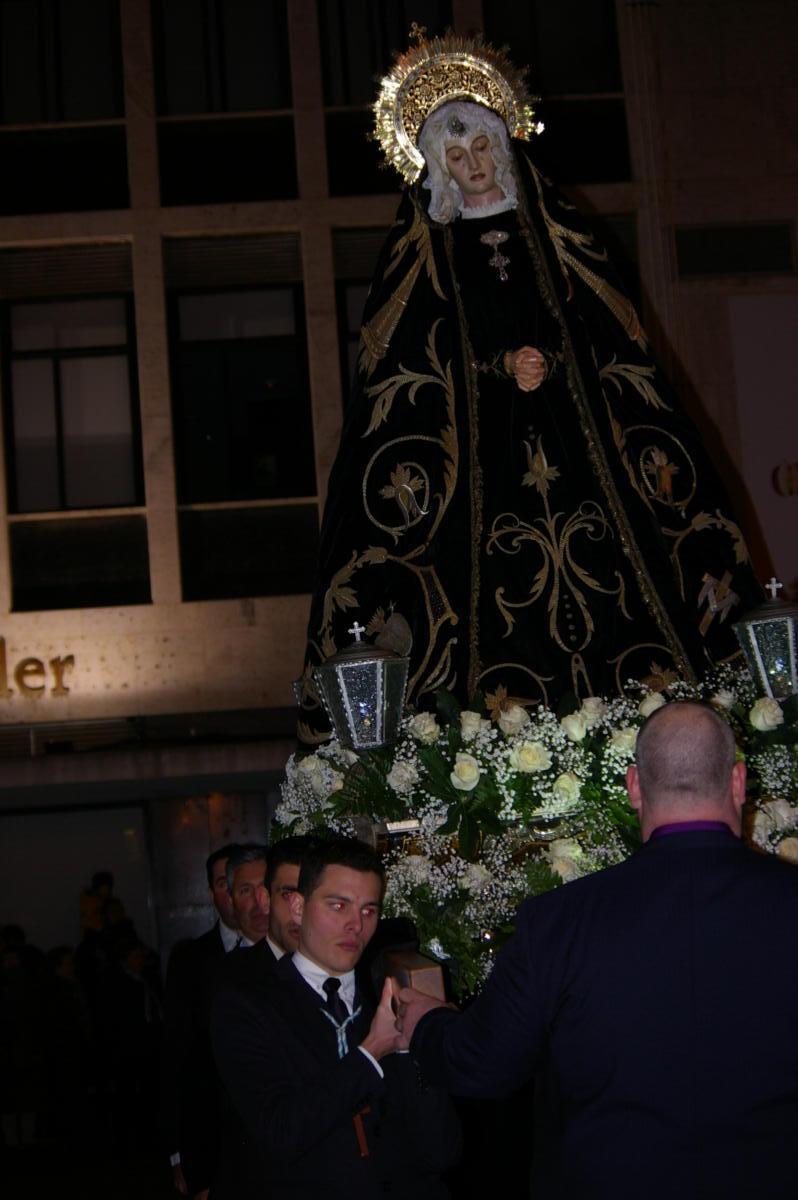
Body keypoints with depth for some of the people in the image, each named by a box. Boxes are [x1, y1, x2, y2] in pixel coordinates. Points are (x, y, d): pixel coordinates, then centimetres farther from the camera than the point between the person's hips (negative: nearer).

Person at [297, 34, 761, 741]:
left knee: (607, 586, -6)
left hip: (575, 435, 2)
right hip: (473, 441, -1)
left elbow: (607, 319, 10)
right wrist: (500, 366, -11)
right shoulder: (420, 249, 11)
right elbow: (408, 353, 2)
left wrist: (551, 359, -8)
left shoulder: (552, 226, 15)